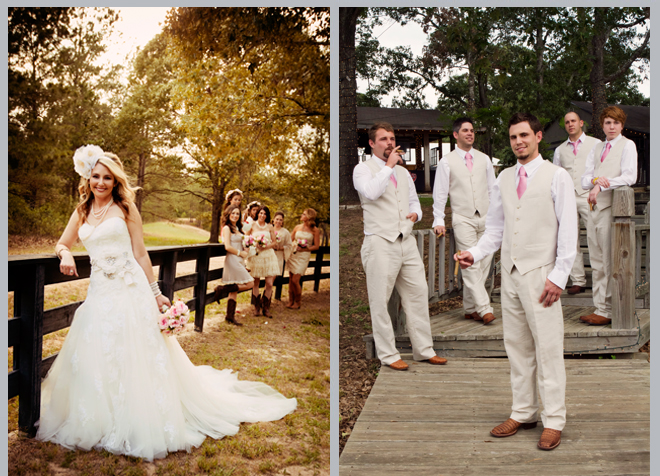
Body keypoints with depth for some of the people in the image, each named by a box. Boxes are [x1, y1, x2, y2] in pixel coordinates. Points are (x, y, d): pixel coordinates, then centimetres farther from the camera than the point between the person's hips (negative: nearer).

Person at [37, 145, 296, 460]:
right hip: (100, 293, 4)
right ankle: (102, 422, 21)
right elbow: (62, 243, 21)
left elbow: (141, 254, 0)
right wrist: (65, 255, -4)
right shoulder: (82, 212, 11)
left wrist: (156, 294, -3)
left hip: (130, 291, -4)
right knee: (97, 360, 5)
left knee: (137, 358, -2)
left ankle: (142, 425, 11)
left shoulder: (125, 208, 0)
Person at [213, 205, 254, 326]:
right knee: (249, 284, -10)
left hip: (238, 261, 9)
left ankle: (230, 316, 10)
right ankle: (222, 289, -6)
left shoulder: (237, 229, 18)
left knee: (234, 291, 8)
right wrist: (240, 253, -7)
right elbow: (228, 247, -16)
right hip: (232, 260, -9)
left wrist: (245, 251, 3)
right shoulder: (227, 228, -8)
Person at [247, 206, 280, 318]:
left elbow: (274, 242, 8)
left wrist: (266, 246, -10)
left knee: (269, 283, -5)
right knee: (256, 283, 5)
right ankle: (257, 307, 18)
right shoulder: (252, 225, 5)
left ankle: (266, 308, 8)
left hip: (268, 255, 1)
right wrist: (254, 245, -13)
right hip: (255, 255, -1)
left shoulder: (270, 227, 10)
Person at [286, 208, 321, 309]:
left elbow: (316, 246, -3)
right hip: (293, 254, 4)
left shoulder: (315, 230, -2)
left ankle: (297, 302, 8)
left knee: (295, 280, -10)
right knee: (291, 279, 4)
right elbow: (290, 240, 16)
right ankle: (291, 301, 15)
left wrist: (305, 249, -16)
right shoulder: (297, 227, 9)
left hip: (303, 256, -4)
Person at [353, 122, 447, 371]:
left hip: (406, 241, 6)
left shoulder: (403, 171, 21)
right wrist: (389, 165, -12)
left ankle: (424, 350, 18)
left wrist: (415, 213, 8)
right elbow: (371, 191, -20)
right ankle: (388, 355, 9)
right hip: (380, 242, -6)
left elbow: (414, 200, 30)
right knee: (380, 301, -2)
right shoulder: (363, 168, 1)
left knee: (418, 293, 7)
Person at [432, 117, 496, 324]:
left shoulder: (484, 159, 13)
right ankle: (484, 308, -11)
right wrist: (439, 220, -7)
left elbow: (493, 189, 16)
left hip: (485, 218, 4)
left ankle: (470, 308, 11)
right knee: (471, 265, -12)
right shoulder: (446, 162, 3)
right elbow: (440, 193, 1)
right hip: (463, 219, -4)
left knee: (484, 263, 2)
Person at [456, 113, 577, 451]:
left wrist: (558, 276, -13)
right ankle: (523, 413, 22)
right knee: (517, 347, 11)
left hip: (540, 274, -5)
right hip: (510, 273, 5)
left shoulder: (557, 177, -1)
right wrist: (475, 253, -2)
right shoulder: (503, 179, 13)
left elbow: (568, 229, -5)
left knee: (548, 349, -2)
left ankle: (554, 421, 9)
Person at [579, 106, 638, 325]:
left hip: (612, 207, -6)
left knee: (610, 263, -7)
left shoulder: (627, 145, 4)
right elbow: (585, 180, 12)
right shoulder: (595, 149, 21)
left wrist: (602, 185, -15)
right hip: (595, 208, 7)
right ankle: (600, 308, 12)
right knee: (597, 263, 7)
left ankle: (607, 311, -3)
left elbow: (629, 177, -9)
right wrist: (595, 180, -10)